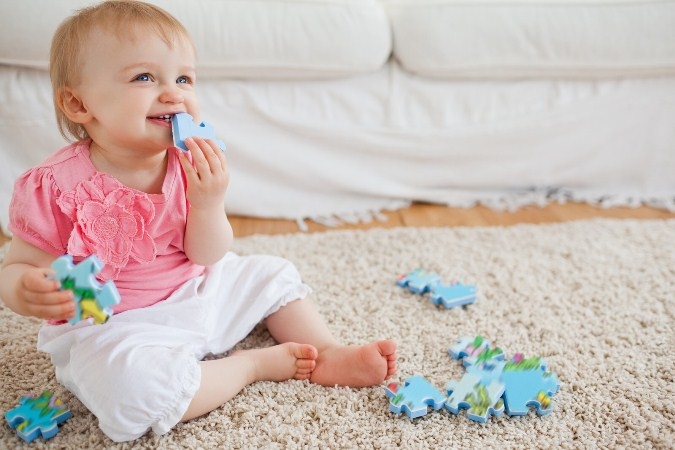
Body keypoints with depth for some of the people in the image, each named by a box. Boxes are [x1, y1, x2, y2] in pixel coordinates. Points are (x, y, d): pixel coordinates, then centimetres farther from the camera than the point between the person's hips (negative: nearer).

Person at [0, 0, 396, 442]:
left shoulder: (191, 165, -5)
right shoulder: (57, 186, -20)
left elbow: (207, 258, -6)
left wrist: (209, 204, -25)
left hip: (197, 294, 6)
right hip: (114, 328, -5)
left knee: (274, 273, 9)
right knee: (130, 387, -36)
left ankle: (329, 355, 17)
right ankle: (256, 363, -13)